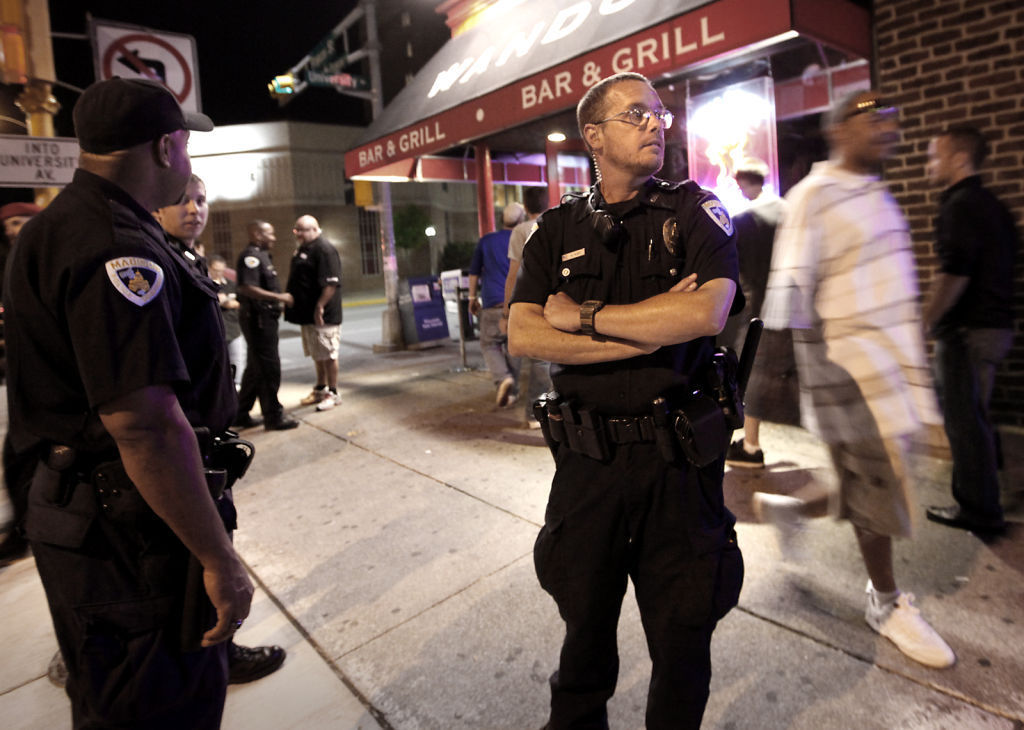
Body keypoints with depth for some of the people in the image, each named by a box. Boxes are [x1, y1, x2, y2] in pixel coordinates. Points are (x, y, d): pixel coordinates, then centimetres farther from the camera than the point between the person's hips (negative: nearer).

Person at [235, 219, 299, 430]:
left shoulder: (261, 256, 18)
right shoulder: (251, 256, -14)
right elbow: (247, 288, -25)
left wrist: (281, 299, 12)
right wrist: (279, 297, -23)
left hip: (264, 318, 11)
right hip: (258, 318, -11)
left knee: (255, 368, 16)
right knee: (269, 368, -5)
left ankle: (241, 414, 24)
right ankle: (274, 416, 4)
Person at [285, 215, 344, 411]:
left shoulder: (324, 250, -15)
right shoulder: (302, 249, 17)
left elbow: (331, 283, -23)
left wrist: (320, 306, -26)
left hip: (321, 314, -10)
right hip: (307, 313, 10)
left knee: (327, 354, -2)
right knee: (317, 355, 18)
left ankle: (333, 393, 7)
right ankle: (320, 389, 29)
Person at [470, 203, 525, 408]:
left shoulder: (486, 241, 6)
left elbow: (474, 273, 9)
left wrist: (472, 298, 18)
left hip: (494, 303, -1)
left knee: (489, 345, 7)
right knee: (513, 346, 11)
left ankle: (503, 378, -17)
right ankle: (512, 391, 15)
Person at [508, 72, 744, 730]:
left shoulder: (695, 212, 1)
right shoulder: (560, 227, 6)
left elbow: (706, 312, -18)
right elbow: (522, 336, -7)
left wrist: (584, 316, -12)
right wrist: (648, 333, -15)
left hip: (678, 456, -1)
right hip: (587, 454, 2)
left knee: (682, 630, 15)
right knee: (585, 619, 20)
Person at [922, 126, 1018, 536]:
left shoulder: (960, 206, -14)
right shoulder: (992, 206, 16)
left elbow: (954, 274, -23)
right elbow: (1005, 259, 21)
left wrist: (926, 322, -15)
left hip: (967, 330, -10)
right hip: (995, 324, 10)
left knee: (963, 418, -2)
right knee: (972, 413, 20)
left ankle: (979, 510, 7)